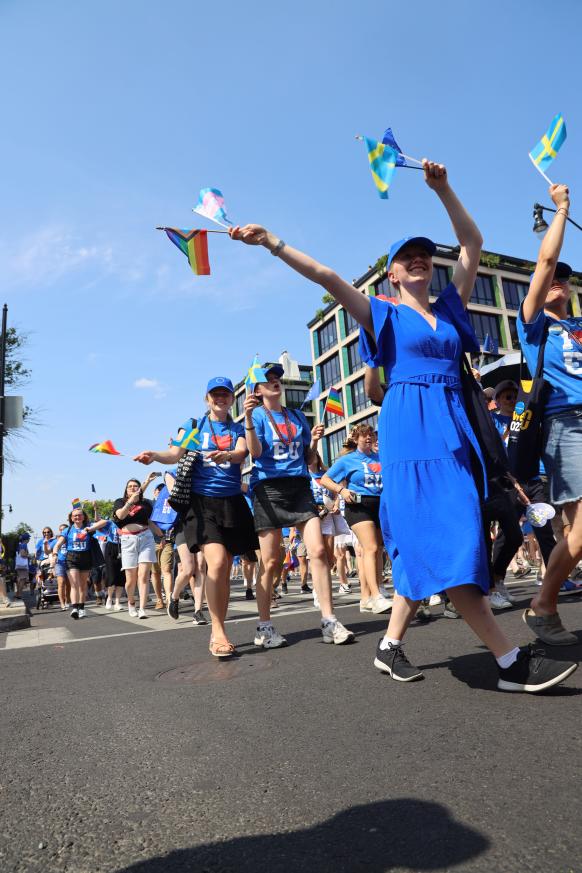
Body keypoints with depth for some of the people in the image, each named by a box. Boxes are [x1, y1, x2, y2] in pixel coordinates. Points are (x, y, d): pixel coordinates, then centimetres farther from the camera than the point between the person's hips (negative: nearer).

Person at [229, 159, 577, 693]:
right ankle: (511, 661, -9)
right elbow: (327, 277, -2)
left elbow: (473, 243, 20)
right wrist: (273, 243, -9)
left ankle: (391, 644, 17)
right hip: (410, 429, -6)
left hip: (453, 427, 6)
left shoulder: (451, 307, 20)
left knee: (428, 545, 4)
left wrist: (442, 189, 13)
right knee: (445, 540, -14)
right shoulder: (384, 316, 8)